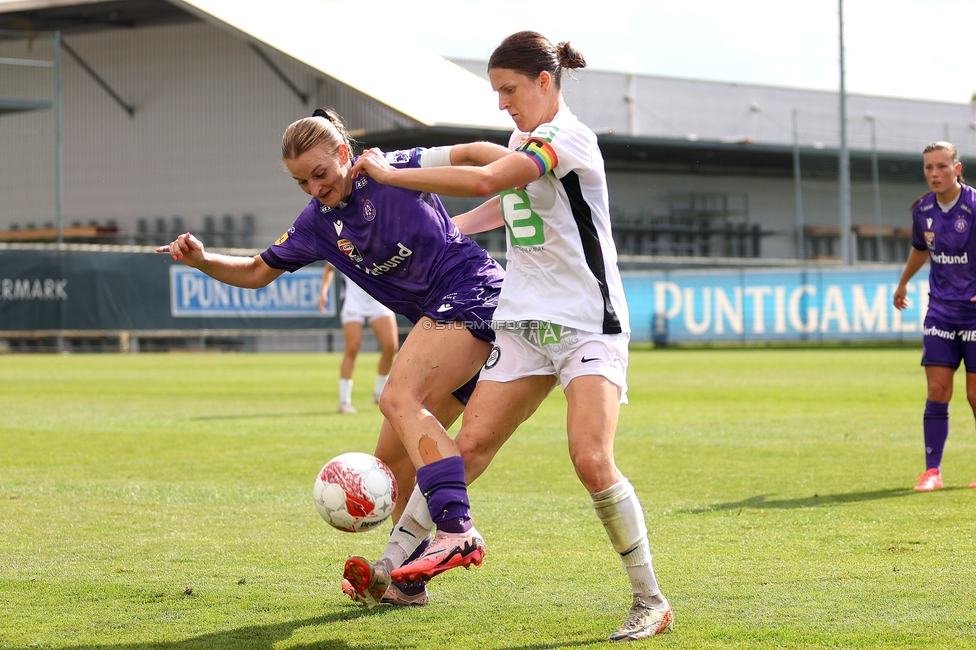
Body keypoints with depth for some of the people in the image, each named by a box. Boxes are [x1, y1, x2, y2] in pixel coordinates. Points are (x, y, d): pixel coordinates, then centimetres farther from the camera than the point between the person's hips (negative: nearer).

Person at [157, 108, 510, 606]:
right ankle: (407, 581, 16)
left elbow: (474, 153, -2)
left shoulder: (390, 172, -8)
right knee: (392, 460, 6)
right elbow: (256, 273, 21)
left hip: (472, 290, -8)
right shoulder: (316, 225, 10)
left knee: (399, 398, -29)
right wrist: (202, 260, 4)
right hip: (435, 320, 8)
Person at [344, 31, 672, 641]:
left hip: (589, 326, -8)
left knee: (592, 459, -20)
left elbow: (483, 181, -28)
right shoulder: (524, 140, 13)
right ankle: (393, 567, 2)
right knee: (471, 442, 0)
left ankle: (651, 602, -9)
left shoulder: (569, 138, -16)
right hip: (524, 320, 8)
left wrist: (389, 174, -20)